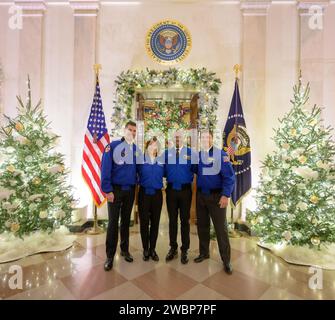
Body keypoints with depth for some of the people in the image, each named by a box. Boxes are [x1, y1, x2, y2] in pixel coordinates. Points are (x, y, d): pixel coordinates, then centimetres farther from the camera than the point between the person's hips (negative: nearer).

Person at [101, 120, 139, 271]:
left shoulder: (136, 149, 6)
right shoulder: (113, 146, -9)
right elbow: (105, 169, -13)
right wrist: (108, 190, -17)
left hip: (130, 190, 4)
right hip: (116, 189, -4)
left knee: (126, 221, 15)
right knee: (113, 222, 3)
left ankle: (125, 250, 32)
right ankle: (110, 256, 18)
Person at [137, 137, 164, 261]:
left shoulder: (161, 162, 5)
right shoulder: (141, 160, -3)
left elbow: (165, 174, 12)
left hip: (157, 194, 2)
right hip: (144, 194, -2)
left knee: (155, 222, 9)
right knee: (144, 222, 7)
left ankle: (152, 249, 25)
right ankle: (145, 249, 23)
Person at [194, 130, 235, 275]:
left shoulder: (221, 154, -10)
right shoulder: (196, 155, 4)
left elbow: (229, 176, -13)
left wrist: (225, 195, -20)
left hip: (216, 196, -4)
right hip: (200, 195, 5)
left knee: (221, 228, 5)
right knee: (202, 225, 16)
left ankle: (226, 260, 22)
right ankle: (204, 252, 36)